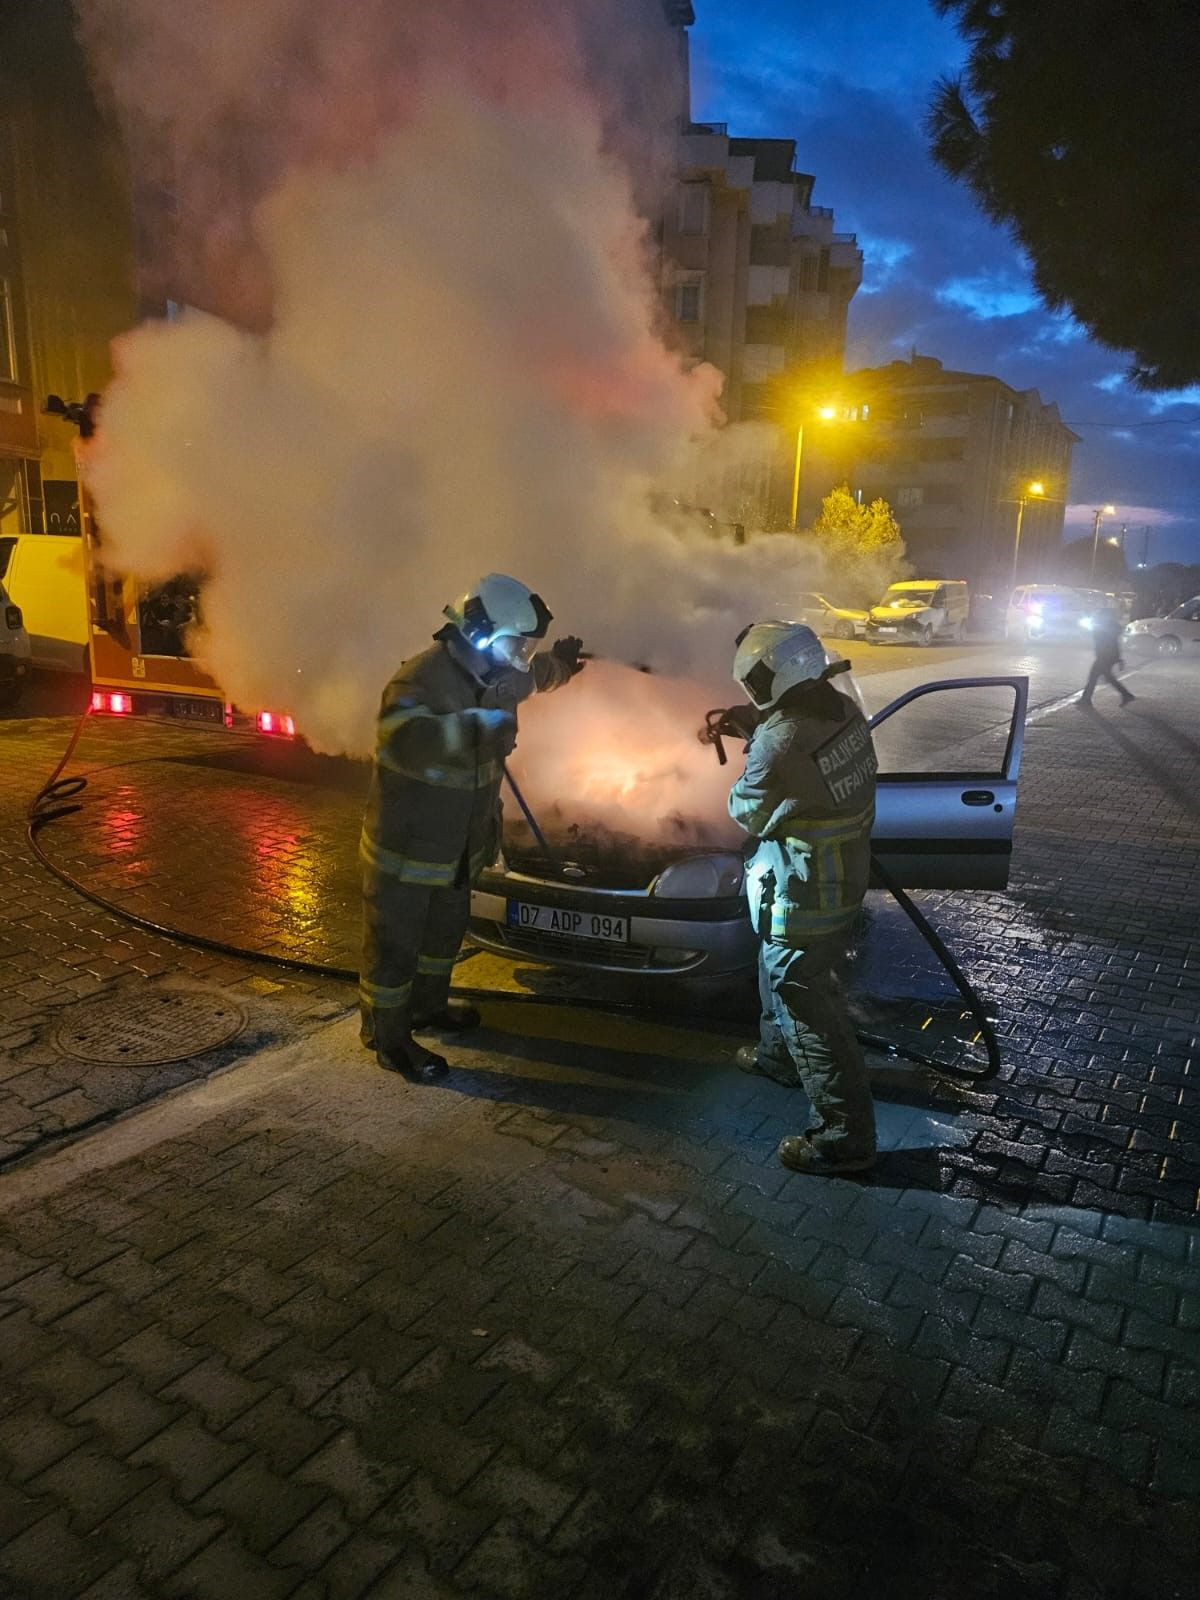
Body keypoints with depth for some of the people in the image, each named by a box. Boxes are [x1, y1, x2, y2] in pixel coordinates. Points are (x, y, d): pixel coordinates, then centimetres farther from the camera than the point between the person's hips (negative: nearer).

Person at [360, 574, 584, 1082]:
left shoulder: (487, 674, 2)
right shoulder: (422, 678, -27)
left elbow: (525, 677, 27)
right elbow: (407, 740, -46)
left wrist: (557, 664, 42)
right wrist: (480, 727, -54)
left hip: (459, 845, 9)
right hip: (405, 848, -9)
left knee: (445, 931, 25)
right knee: (394, 944, 5)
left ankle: (428, 1006, 46)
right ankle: (388, 1037, 21)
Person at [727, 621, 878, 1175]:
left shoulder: (780, 744, -30)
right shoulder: (842, 708, -4)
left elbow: (746, 814, -13)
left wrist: (752, 756, 4)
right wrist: (754, 727, 9)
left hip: (804, 895, -9)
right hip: (846, 875, 9)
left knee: (804, 1004, 2)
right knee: (780, 972, 30)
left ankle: (844, 1135, 12)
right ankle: (779, 1054, 52)